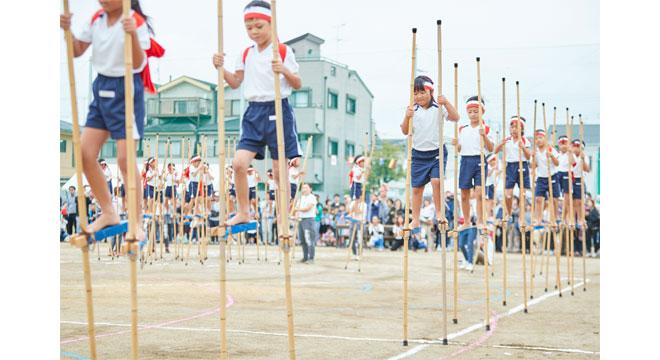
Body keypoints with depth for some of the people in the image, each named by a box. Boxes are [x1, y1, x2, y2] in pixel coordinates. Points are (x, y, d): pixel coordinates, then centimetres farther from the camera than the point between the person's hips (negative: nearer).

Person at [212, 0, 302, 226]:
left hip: (278, 110, -4)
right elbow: (235, 82, 16)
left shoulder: (283, 51, -3)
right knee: (239, 163, -8)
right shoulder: (246, 54, 11)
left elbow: (298, 85, -1)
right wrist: (221, 68, 0)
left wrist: (285, 71, -20)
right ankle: (243, 212, 5)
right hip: (254, 112, 4)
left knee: (279, 171, 1)